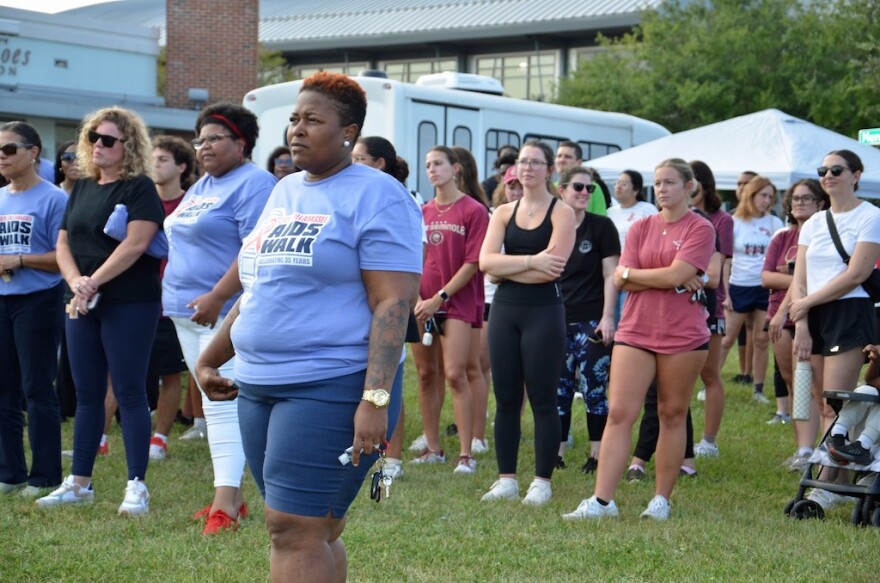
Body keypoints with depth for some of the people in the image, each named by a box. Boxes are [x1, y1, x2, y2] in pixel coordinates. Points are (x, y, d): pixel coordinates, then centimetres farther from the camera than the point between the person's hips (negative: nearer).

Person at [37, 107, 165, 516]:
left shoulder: (139, 188, -7)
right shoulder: (83, 187, 14)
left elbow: (136, 243, -18)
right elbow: (63, 243, 13)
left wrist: (94, 282, -18)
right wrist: (75, 281, -6)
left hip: (129, 305, -7)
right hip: (83, 306, 7)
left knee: (130, 393, -4)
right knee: (87, 394, 11)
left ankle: (137, 486, 0)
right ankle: (79, 483, 18)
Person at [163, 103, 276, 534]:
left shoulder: (254, 184, -10)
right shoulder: (201, 187, 19)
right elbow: (178, 239, 26)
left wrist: (217, 297, -26)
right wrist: (176, 296, 15)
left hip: (225, 312, -10)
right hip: (187, 312, 10)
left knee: (222, 405, -13)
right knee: (214, 404, 11)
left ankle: (225, 502, -15)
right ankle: (231, 493, 17)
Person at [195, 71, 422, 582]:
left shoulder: (376, 196, -9)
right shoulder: (284, 192, 16)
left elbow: (393, 303, -16)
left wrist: (376, 400, -24)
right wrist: (210, 359, 25)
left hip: (331, 389, -8)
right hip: (260, 387, 8)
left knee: (294, 530, -11)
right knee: (317, 530, 12)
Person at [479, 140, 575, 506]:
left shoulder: (561, 212, -1)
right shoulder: (503, 213, 11)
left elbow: (552, 267, -15)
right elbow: (485, 262, -4)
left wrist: (507, 266, -7)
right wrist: (530, 261, -15)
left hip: (544, 311, -4)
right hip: (504, 310, 5)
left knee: (542, 400, 0)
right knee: (506, 399, 7)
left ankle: (542, 482, 7)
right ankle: (506, 480, 14)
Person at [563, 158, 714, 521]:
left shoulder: (700, 229, -2)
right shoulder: (641, 228, 10)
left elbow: (676, 274, -15)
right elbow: (622, 280, 0)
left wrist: (632, 273, -3)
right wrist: (672, 280, -9)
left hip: (684, 336, -3)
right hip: (636, 332, 3)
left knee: (672, 415, 5)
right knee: (619, 412, -4)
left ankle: (661, 500, 14)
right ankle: (602, 500, -6)